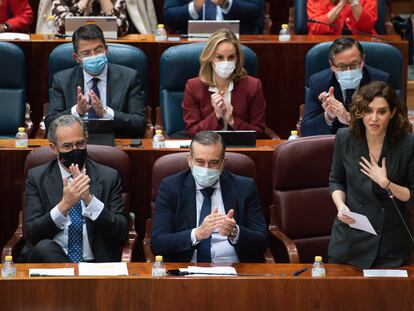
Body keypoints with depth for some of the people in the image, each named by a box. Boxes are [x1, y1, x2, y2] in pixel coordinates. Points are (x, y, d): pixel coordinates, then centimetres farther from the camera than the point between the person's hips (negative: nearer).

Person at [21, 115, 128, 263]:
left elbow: (121, 234, -3)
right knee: (43, 247, -31)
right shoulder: (37, 177, 4)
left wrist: (89, 199, -17)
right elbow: (32, 233, -5)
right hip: (51, 259, 2)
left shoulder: (108, 177, 5)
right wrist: (64, 205, -21)